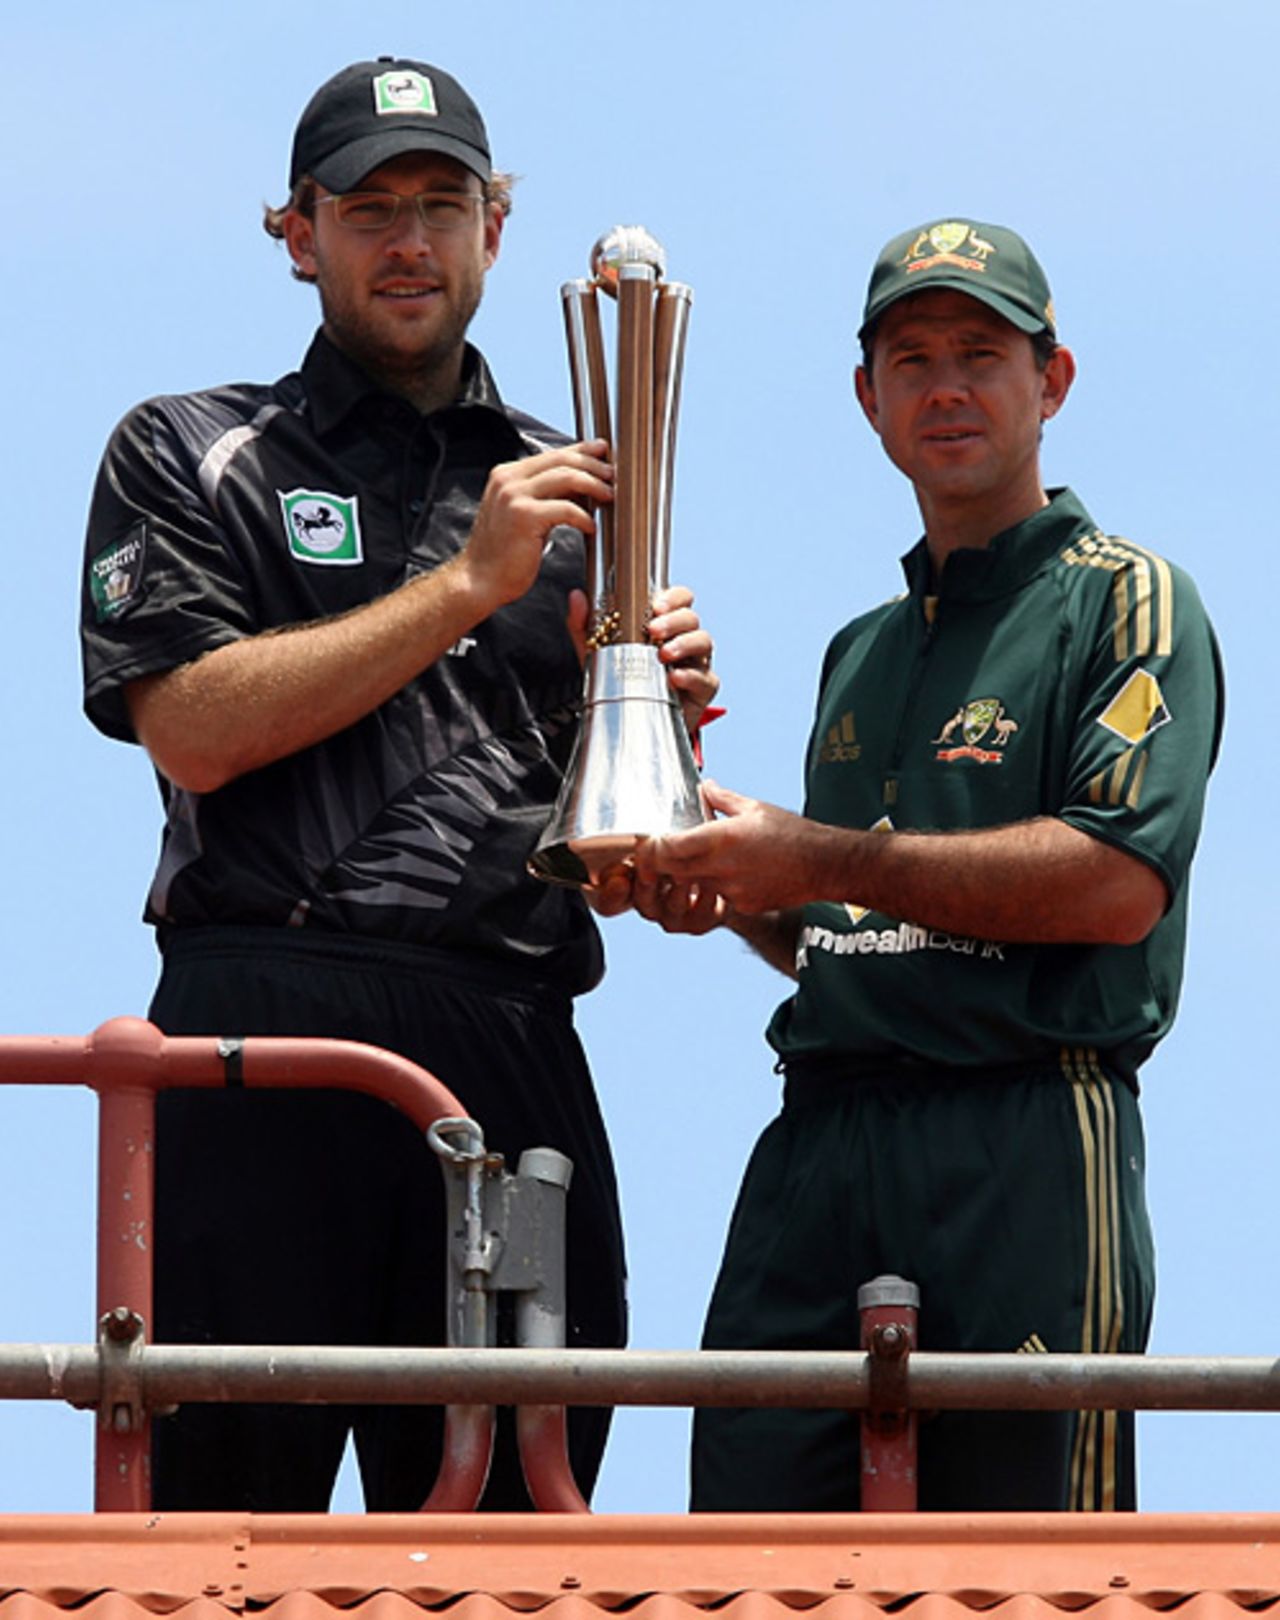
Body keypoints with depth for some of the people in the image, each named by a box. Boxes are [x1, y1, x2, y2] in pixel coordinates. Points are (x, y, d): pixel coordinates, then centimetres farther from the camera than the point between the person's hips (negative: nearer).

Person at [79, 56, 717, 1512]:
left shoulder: (570, 493, 24)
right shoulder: (189, 456, 13)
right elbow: (192, 728, -4)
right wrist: (467, 584, -5)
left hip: (518, 1060, 4)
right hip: (271, 1047, -4)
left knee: (512, 1526, -1)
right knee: (228, 1508, -10)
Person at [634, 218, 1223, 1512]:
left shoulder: (1125, 603, 3)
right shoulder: (863, 651, 27)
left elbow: (1119, 882, -13)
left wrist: (817, 861, -11)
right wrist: (728, 895, 8)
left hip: (1030, 1152, -6)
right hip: (817, 1148, 6)